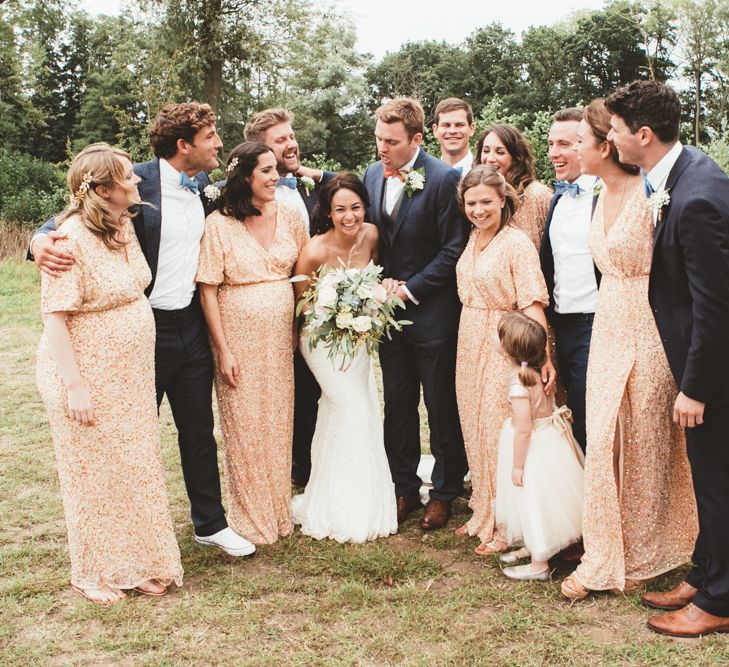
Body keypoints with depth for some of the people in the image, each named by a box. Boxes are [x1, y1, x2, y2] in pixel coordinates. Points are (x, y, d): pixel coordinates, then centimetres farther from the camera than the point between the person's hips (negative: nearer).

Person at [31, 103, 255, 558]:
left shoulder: (202, 185, 4)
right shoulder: (136, 183, -16)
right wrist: (42, 240, -35)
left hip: (192, 327, 6)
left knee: (200, 430, 16)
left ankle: (211, 523, 31)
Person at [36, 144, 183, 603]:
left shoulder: (125, 225, 4)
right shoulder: (72, 238, -21)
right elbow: (55, 318, -20)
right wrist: (75, 385, -22)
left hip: (131, 375, 8)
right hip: (87, 376, -7)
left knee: (136, 467, 14)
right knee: (94, 473, 7)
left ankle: (138, 562, 29)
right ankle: (95, 572, 25)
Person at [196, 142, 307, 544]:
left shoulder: (290, 215, 2)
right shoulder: (219, 224, -10)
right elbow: (208, 291, -9)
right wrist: (223, 350, -12)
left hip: (280, 335, 4)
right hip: (239, 335, -4)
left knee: (279, 423, 12)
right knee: (245, 427, 5)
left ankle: (279, 510, 29)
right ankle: (251, 517, 21)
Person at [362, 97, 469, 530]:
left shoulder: (444, 179, -13)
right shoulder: (373, 175, 6)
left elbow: (454, 248, -13)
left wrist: (411, 289, -15)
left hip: (432, 312, -6)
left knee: (442, 408, 7)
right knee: (398, 406, 13)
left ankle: (445, 492, 22)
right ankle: (405, 489, 26)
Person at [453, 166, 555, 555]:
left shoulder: (517, 243, -15)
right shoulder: (473, 239, 8)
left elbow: (532, 305, -20)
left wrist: (543, 358, -27)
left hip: (503, 347, -7)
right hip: (469, 345, 7)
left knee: (499, 432, -1)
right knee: (475, 430, 14)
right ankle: (482, 513, 29)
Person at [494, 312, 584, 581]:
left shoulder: (518, 380, -28)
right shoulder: (539, 369, -4)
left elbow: (523, 429, -25)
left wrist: (517, 465, -16)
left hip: (533, 446, -9)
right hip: (549, 435, 9)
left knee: (533, 503, 5)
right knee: (534, 503, 23)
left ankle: (539, 564, 17)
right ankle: (532, 547, 39)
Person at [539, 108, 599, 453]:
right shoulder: (556, 199, 14)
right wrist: (549, 317, 15)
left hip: (595, 324, -7)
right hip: (562, 326, 7)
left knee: (591, 421, -2)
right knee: (575, 414, 15)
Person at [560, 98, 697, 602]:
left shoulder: (651, 196, -16)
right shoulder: (604, 196, 9)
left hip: (647, 330, -7)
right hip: (608, 330, 8)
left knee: (644, 446, 5)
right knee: (604, 444, 10)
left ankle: (642, 558, 22)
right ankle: (604, 558, 23)